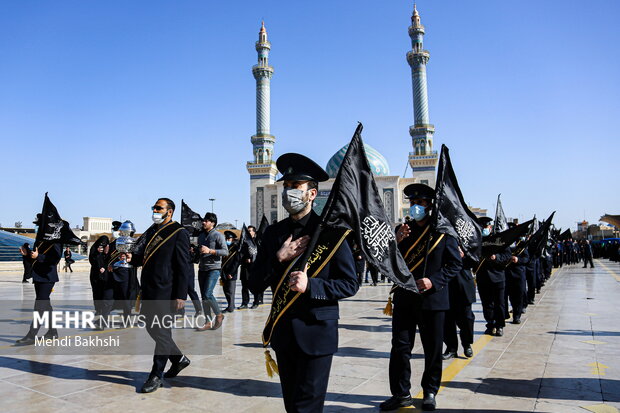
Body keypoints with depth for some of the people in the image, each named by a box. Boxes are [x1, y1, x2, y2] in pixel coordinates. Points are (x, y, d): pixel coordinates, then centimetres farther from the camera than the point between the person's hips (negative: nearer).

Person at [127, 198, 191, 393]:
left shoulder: (178, 233, -8)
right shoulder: (151, 231, 16)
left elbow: (184, 267, -12)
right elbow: (142, 257, 21)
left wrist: (180, 295, -16)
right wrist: (132, 258, -2)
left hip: (165, 292, -8)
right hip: (149, 290, 8)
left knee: (161, 331, -1)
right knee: (152, 327, 15)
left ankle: (156, 376, 13)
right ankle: (178, 359, 33)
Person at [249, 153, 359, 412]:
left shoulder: (331, 231, -9)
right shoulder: (273, 232, 5)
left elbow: (350, 284, -7)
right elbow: (255, 285, 3)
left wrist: (310, 286, -22)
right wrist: (278, 259, -14)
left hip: (316, 333, -5)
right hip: (283, 332, 5)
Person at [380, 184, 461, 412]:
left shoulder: (443, 231, -2)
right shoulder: (402, 230, 8)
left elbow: (455, 263, -3)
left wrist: (434, 281, -15)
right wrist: (397, 242, -13)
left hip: (433, 298, -2)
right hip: (404, 298, 3)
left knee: (433, 349, 9)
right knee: (400, 347, 4)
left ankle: (430, 392, 28)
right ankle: (401, 393, 18)